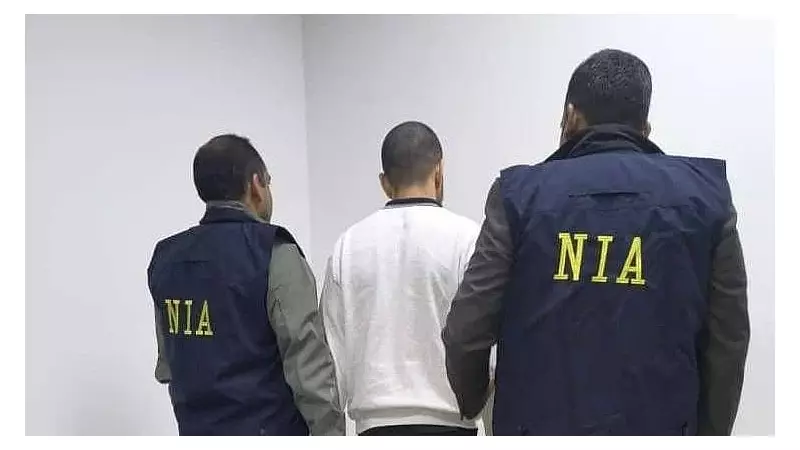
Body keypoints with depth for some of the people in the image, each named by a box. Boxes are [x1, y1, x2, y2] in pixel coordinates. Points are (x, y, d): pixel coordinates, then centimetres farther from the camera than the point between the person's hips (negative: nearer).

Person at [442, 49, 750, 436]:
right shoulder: (703, 195, 1)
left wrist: (470, 405, 15)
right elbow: (729, 340, 1)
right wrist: (708, 430, 15)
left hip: (541, 421, -1)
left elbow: (466, 331, -5)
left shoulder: (522, 193, -5)